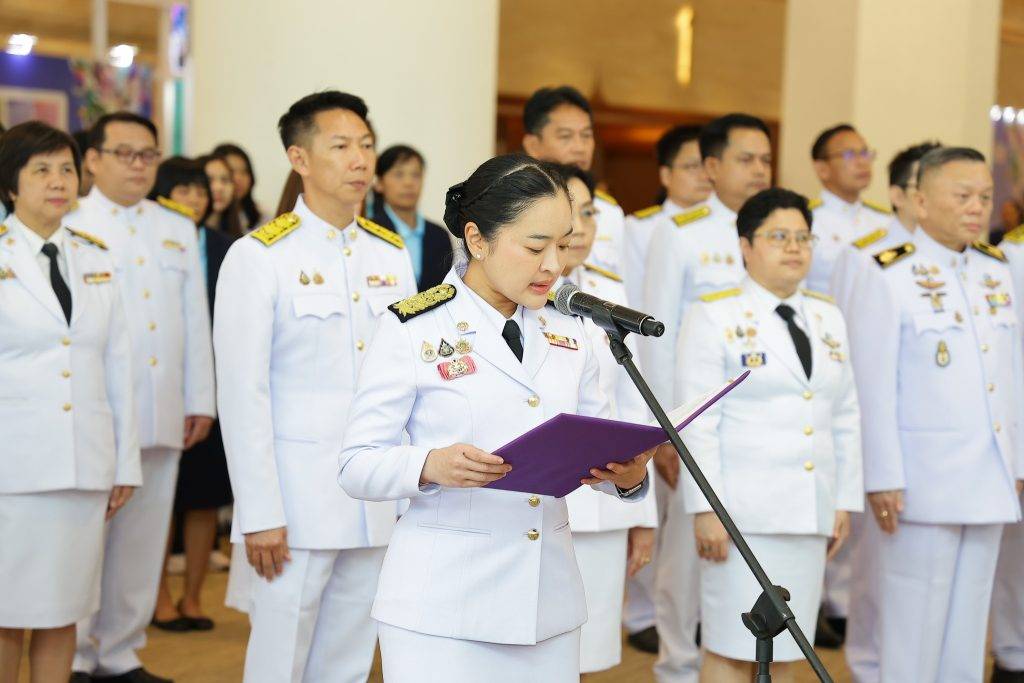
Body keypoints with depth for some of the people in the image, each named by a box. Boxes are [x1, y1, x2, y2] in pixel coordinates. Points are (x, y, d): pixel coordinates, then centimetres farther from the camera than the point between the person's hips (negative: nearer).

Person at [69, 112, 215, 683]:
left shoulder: (179, 230, 17)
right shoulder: (67, 227, 2)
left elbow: (196, 322, 15)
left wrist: (201, 401, 10)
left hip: (161, 415, 4)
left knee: (143, 539, 8)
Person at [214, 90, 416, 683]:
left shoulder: (392, 255, 9)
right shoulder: (258, 256, -6)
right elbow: (242, 394, -9)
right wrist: (259, 515, -12)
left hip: (379, 502, 5)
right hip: (297, 502, -4)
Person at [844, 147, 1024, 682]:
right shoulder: (889, 277, -9)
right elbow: (874, 389, -11)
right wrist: (882, 478, -13)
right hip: (923, 481, -6)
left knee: (968, 621, 13)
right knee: (912, 624, 3)